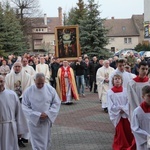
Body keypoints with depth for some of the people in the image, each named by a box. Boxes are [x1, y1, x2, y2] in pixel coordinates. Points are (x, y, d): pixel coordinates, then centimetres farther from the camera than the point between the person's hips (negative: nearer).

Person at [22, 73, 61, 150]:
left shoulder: (50, 89, -7)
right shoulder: (28, 91, -11)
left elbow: (56, 103, 0)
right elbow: (25, 107, -8)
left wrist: (48, 113, -13)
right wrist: (37, 115, -18)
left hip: (47, 121, 2)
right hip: (34, 121, -2)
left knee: (46, 142, 16)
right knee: (36, 144, -1)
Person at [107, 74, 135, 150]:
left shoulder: (125, 90, 0)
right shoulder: (110, 92, -6)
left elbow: (128, 102, -1)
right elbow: (111, 106, -7)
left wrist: (124, 109, -14)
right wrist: (120, 109, -14)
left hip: (126, 114, 2)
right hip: (117, 115, -2)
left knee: (128, 131, 5)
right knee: (119, 132, 3)